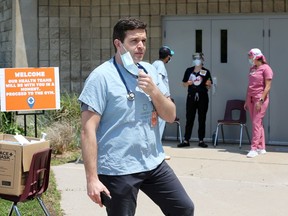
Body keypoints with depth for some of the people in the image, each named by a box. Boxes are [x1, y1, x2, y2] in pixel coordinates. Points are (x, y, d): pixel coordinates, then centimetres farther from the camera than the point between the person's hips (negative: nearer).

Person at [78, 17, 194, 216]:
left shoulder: (150, 71, 7)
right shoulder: (102, 76, -13)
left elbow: (170, 116, 8)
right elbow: (88, 130, -17)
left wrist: (154, 91, -11)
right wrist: (92, 178, -21)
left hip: (154, 163, 6)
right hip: (118, 170, -6)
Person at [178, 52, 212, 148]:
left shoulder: (206, 72, 4)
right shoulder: (189, 70, 7)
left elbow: (209, 87, 7)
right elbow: (184, 84, 10)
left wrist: (208, 84, -15)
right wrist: (188, 83, -10)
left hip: (202, 97, 0)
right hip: (191, 96, 0)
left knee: (202, 119, 4)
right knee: (189, 118, 1)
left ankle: (201, 140, 10)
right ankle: (186, 140, 4)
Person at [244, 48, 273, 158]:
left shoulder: (266, 68, -8)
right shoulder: (252, 69, 15)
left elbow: (267, 87, -14)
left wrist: (261, 100, -20)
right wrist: (246, 101, 16)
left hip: (260, 98, -8)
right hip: (251, 98, 8)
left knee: (256, 123, -11)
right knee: (257, 123, 8)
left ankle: (254, 148, -12)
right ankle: (261, 148, 13)